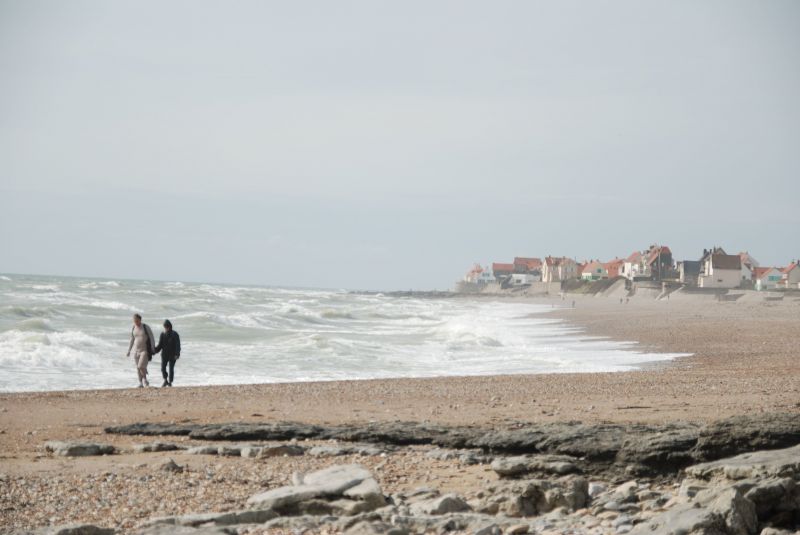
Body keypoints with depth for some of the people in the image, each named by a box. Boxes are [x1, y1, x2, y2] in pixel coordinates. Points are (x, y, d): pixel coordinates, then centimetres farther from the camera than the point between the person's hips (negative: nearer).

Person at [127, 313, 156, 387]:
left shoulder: (146, 327, -9)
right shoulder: (133, 328, 6)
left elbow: (152, 338, -7)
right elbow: (132, 340, 16)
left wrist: (153, 349, -13)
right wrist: (129, 350, 15)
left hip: (145, 350, -5)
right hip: (136, 350, 5)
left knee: (141, 366, -18)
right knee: (138, 368, 5)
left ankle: (144, 378, 7)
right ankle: (141, 383, 15)